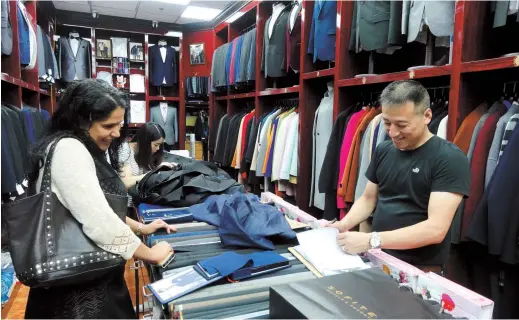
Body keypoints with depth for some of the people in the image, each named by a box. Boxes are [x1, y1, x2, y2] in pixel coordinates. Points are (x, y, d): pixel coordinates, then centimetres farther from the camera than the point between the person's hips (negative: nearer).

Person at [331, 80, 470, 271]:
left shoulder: (450, 159, -13)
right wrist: (344, 224, -7)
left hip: (420, 270, -4)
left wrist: (371, 241, -27)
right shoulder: (383, 150, 3)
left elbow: (436, 229, -21)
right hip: (378, 259, 5)